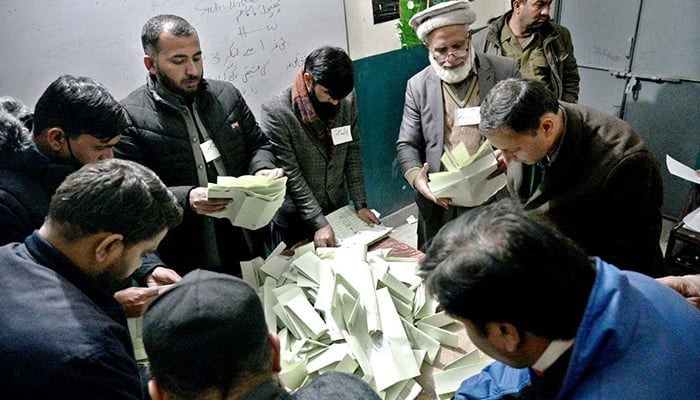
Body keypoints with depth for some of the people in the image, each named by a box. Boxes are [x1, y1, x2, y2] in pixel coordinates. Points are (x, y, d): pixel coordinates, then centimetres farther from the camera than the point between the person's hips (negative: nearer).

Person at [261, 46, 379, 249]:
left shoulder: (347, 100, -7)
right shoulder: (276, 112, -22)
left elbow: (353, 153, 1)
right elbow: (290, 175, -21)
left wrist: (361, 204, -2)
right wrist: (319, 223, -22)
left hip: (339, 212, 5)